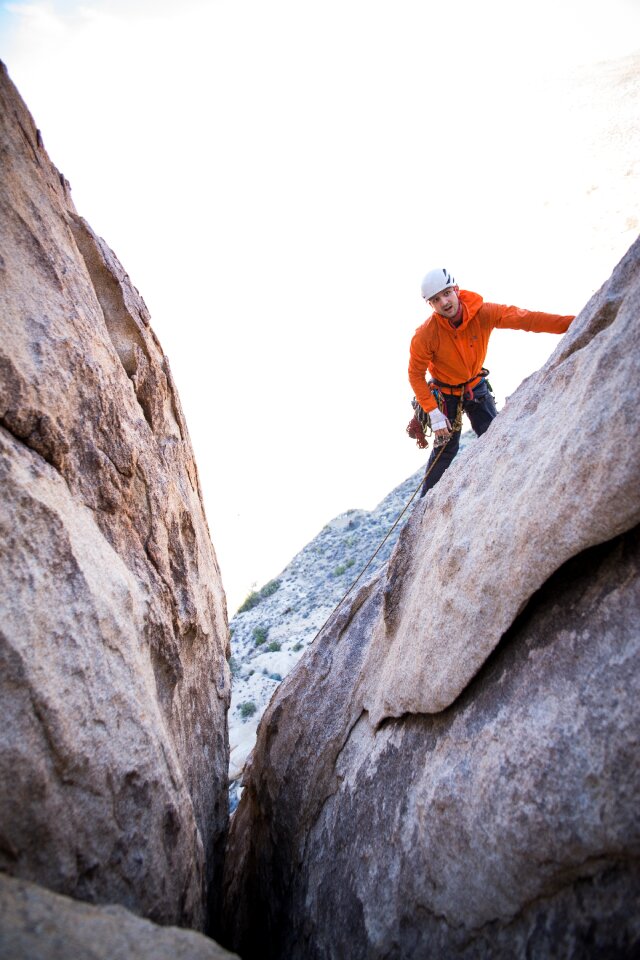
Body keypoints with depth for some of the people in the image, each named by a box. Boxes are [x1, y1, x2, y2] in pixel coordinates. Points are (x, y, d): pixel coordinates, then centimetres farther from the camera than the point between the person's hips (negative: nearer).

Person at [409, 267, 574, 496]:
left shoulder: (483, 313, -24)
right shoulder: (425, 336, -29)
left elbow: (523, 318, -29)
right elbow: (415, 375, -19)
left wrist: (571, 323, -40)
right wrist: (433, 413, -25)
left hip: (476, 386, 3)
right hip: (445, 393, -3)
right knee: (446, 447, -4)